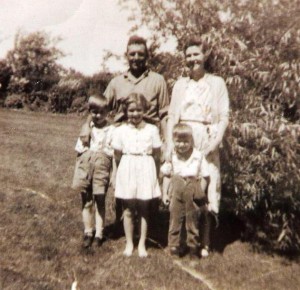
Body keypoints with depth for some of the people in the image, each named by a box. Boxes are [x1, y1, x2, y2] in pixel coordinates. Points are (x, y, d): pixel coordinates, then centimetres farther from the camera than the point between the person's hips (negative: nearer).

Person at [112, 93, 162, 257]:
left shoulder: (152, 130, -1)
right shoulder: (121, 130, 0)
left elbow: (157, 155, 1)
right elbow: (117, 156, 5)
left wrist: (155, 175, -1)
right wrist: (122, 171, 3)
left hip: (146, 171, 0)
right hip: (127, 171, 1)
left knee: (144, 209, 9)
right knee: (128, 210, 8)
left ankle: (142, 244, 21)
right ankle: (129, 243, 23)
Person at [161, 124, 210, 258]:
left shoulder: (198, 156, -5)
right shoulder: (171, 156, -1)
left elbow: (204, 176, -2)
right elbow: (167, 175, 5)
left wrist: (201, 193, -8)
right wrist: (165, 193, 1)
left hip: (192, 191, -1)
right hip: (176, 191, 1)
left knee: (192, 219, 10)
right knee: (175, 217, 7)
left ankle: (193, 246, 24)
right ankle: (174, 245, 19)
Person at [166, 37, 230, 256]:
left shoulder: (217, 83, 7)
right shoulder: (180, 84, 14)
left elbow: (224, 117, 1)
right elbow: (172, 116, 10)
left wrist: (216, 141, -13)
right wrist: (170, 143, -2)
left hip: (206, 142, -2)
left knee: (205, 187, -3)